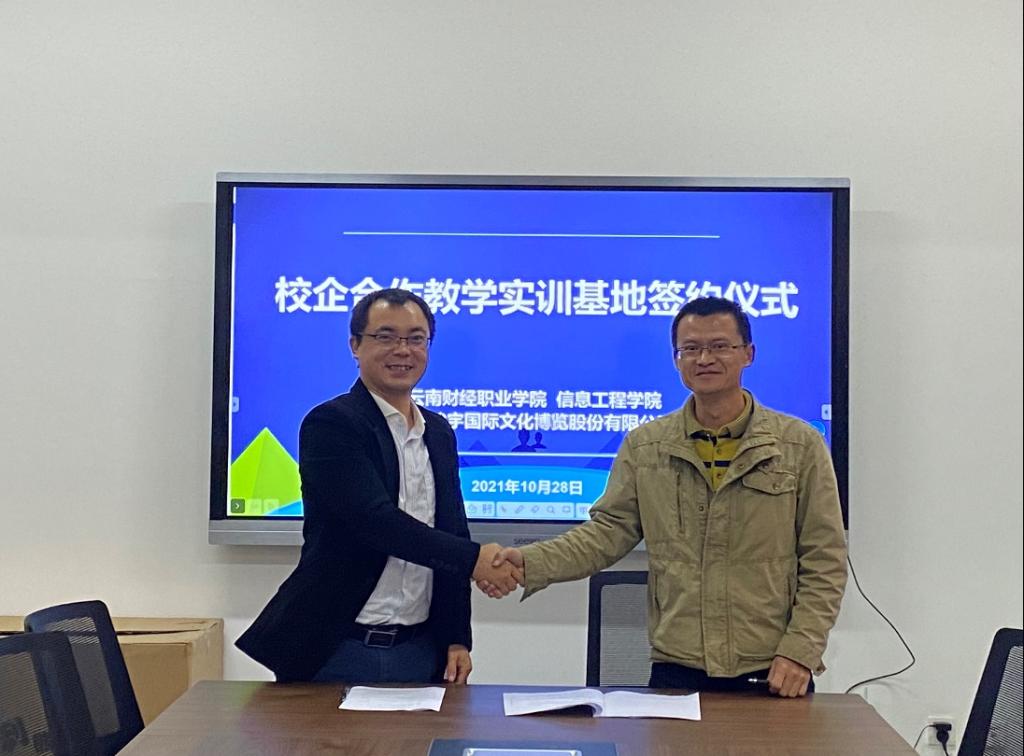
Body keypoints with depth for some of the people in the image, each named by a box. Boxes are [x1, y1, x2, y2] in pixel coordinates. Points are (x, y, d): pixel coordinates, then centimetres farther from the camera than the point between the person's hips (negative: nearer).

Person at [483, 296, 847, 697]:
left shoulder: (800, 445, 0)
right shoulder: (644, 446, 5)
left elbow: (824, 561, -1)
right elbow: (608, 532, 0)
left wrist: (799, 651, -9)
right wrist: (529, 563, -15)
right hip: (675, 670, 1)